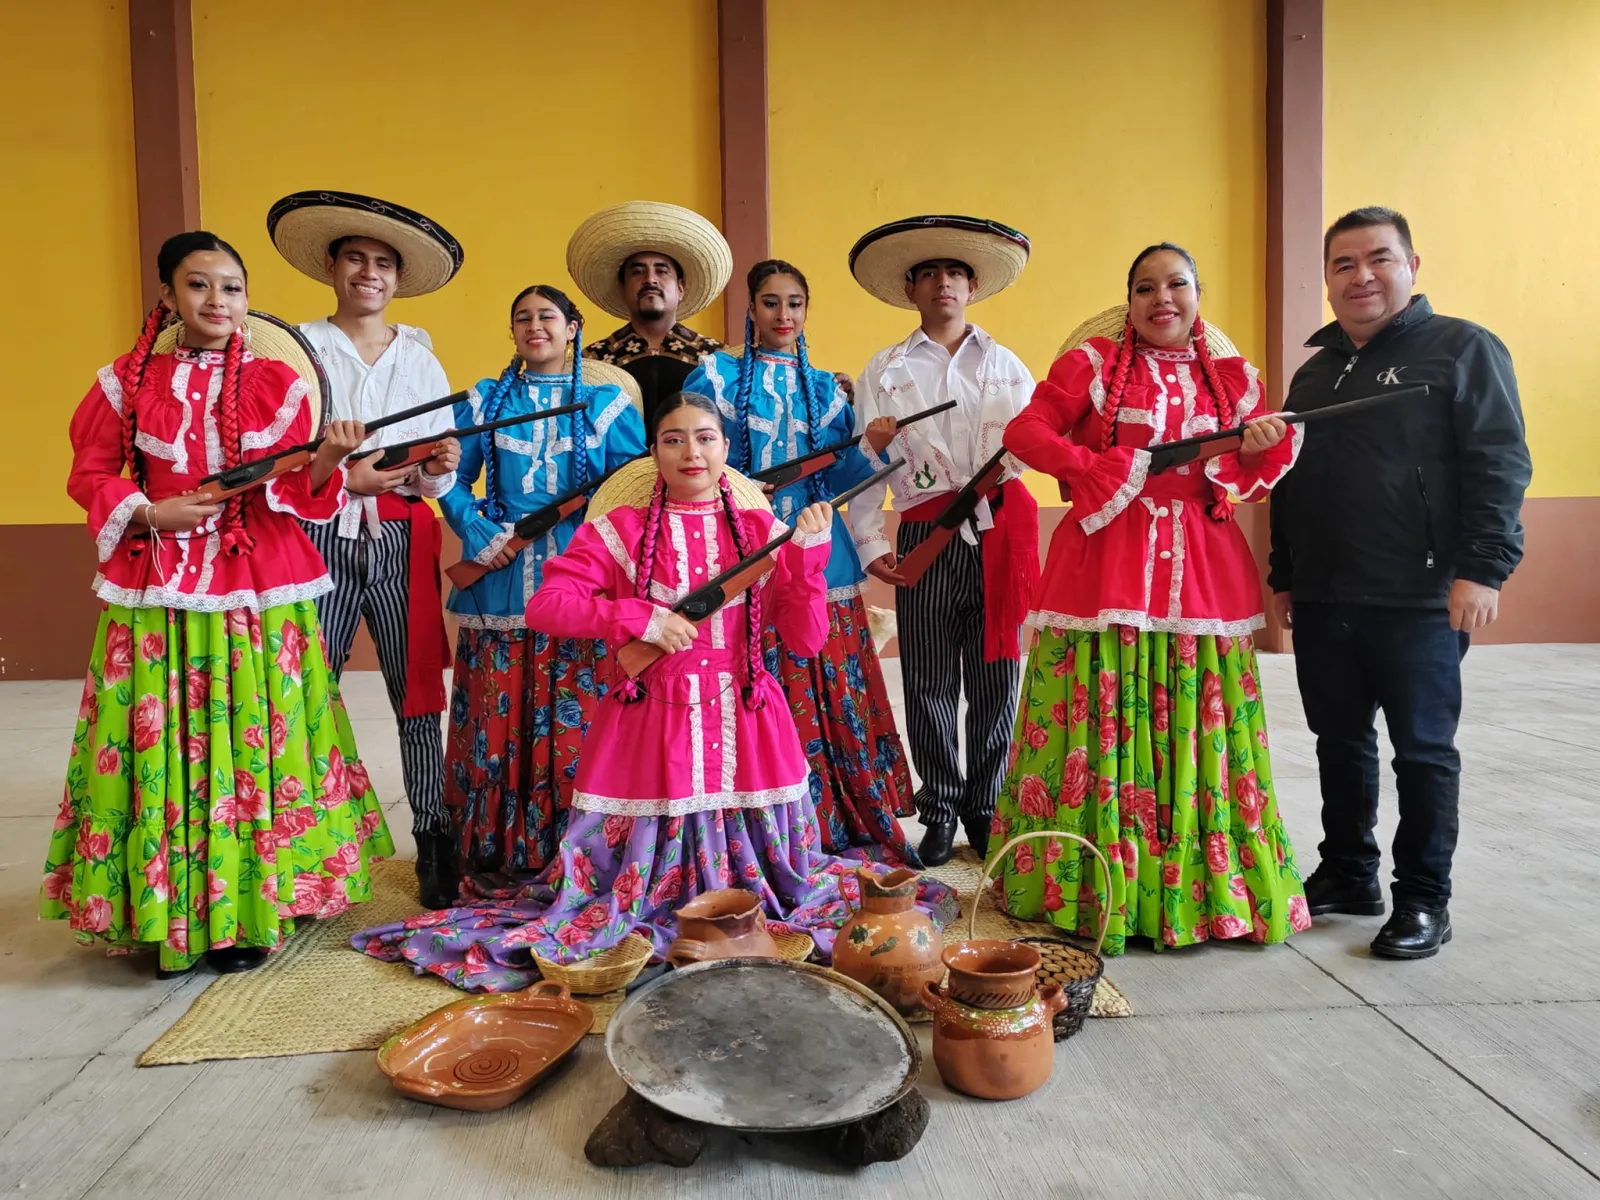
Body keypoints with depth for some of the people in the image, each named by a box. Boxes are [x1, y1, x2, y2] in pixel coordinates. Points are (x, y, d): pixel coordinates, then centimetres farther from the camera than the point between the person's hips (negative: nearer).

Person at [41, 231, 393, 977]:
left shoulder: (278, 384, 4)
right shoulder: (128, 383, 5)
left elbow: (298, 493, 0)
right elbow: (89, 476, 10)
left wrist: (328, 459, -20)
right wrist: (150, 513, -7)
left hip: (259, 592, 0)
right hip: (158, 593, 1)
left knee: (254, 741, 2)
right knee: (162, 747, 3)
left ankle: (245, 912, 16)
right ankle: (166, 916, 18)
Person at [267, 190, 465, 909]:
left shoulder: (420, 358, 13)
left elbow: (440, 482, 10)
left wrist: (439, 468, -12)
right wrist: (344, 478, -19)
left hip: (400, 541, 2)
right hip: (321, 537, -1)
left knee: (418, 694, 1)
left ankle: (433, 844, 10)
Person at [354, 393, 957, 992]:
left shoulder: (761, 530, 5)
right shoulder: (619, 528, 2)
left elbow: (807, 639, 1)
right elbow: (544, 604, -7)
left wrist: (808, 556, -11)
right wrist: (638, 617, -16)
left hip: (743, 728, 2)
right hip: (650, 724, -1)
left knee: (750, 867, 9)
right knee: (639, 871, 4)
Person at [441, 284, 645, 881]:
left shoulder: (606, 403, 11)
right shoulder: (485, 401, 15)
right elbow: (452, 481, 10)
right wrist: (483, 535, -7)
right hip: (500, 581, 1)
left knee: (577, 718, -1)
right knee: (496, 717, 2)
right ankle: (494, 850, 15)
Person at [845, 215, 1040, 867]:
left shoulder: (1007, 366, 15)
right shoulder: (885, 371, 10)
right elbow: (864, 462, 5)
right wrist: (868, 542, -4)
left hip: (999, 532, 1)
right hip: (926, 539, -1)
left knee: (995, 679, 5)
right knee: (929, 683, 3)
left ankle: (984, 807, 20)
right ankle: (940, 812, 18)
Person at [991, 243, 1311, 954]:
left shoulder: (1232, 379, 14)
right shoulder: (1093, 363, 3)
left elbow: (1254, 480, 15)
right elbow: (1025, 431, -3)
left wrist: (1253, 452, -7)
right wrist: (1105, 470, -13)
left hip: (1201, 571, 3)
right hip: (1106, 562, -3)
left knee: (1196, 728, 4)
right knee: (1102, 723, -2)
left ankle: (1204, 887, 18)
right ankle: (1091, 887, 11)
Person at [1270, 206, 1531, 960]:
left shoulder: (1462, 349, -1)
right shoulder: (1315, 372, 17)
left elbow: (1501, 465, -9)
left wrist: (1482, 568, -18)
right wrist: (1284, 577, 18)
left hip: (1418, 601, -6)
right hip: (1322, 602, 6)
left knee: (1423, 749, 3)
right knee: (1340, 741, 13)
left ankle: (1424, 900, 15)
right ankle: (1347, 875, 27)